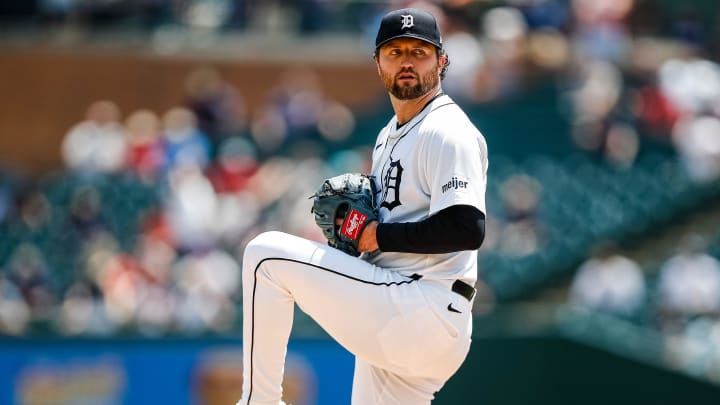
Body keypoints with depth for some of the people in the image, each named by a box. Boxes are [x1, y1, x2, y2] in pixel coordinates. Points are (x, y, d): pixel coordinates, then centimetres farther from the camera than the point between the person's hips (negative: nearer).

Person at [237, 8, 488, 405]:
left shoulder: (447, 133, -10)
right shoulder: (388, 137, 22)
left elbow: (467, 229, -23)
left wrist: (381, 236, -14)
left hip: (425, 314, -10)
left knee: (266, 254, -13)